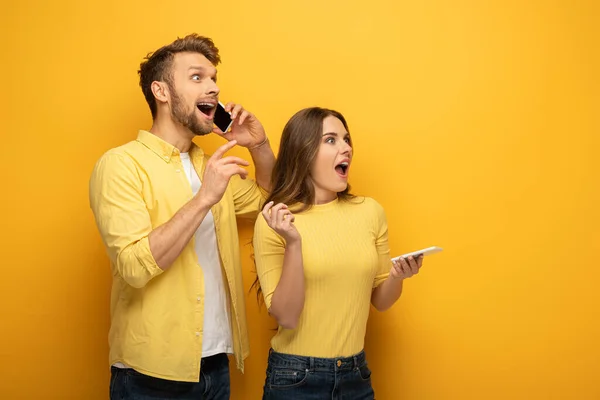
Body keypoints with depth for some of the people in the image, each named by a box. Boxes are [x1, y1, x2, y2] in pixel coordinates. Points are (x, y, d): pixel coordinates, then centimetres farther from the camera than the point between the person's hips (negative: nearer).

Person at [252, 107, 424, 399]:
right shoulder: (274, 221, -11)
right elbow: (286, 317, -16)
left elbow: (380, 301, 7)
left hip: (356, 374, 4)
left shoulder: (370, 211, -2)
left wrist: (397, 277, -13)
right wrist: (294, 244, -25)